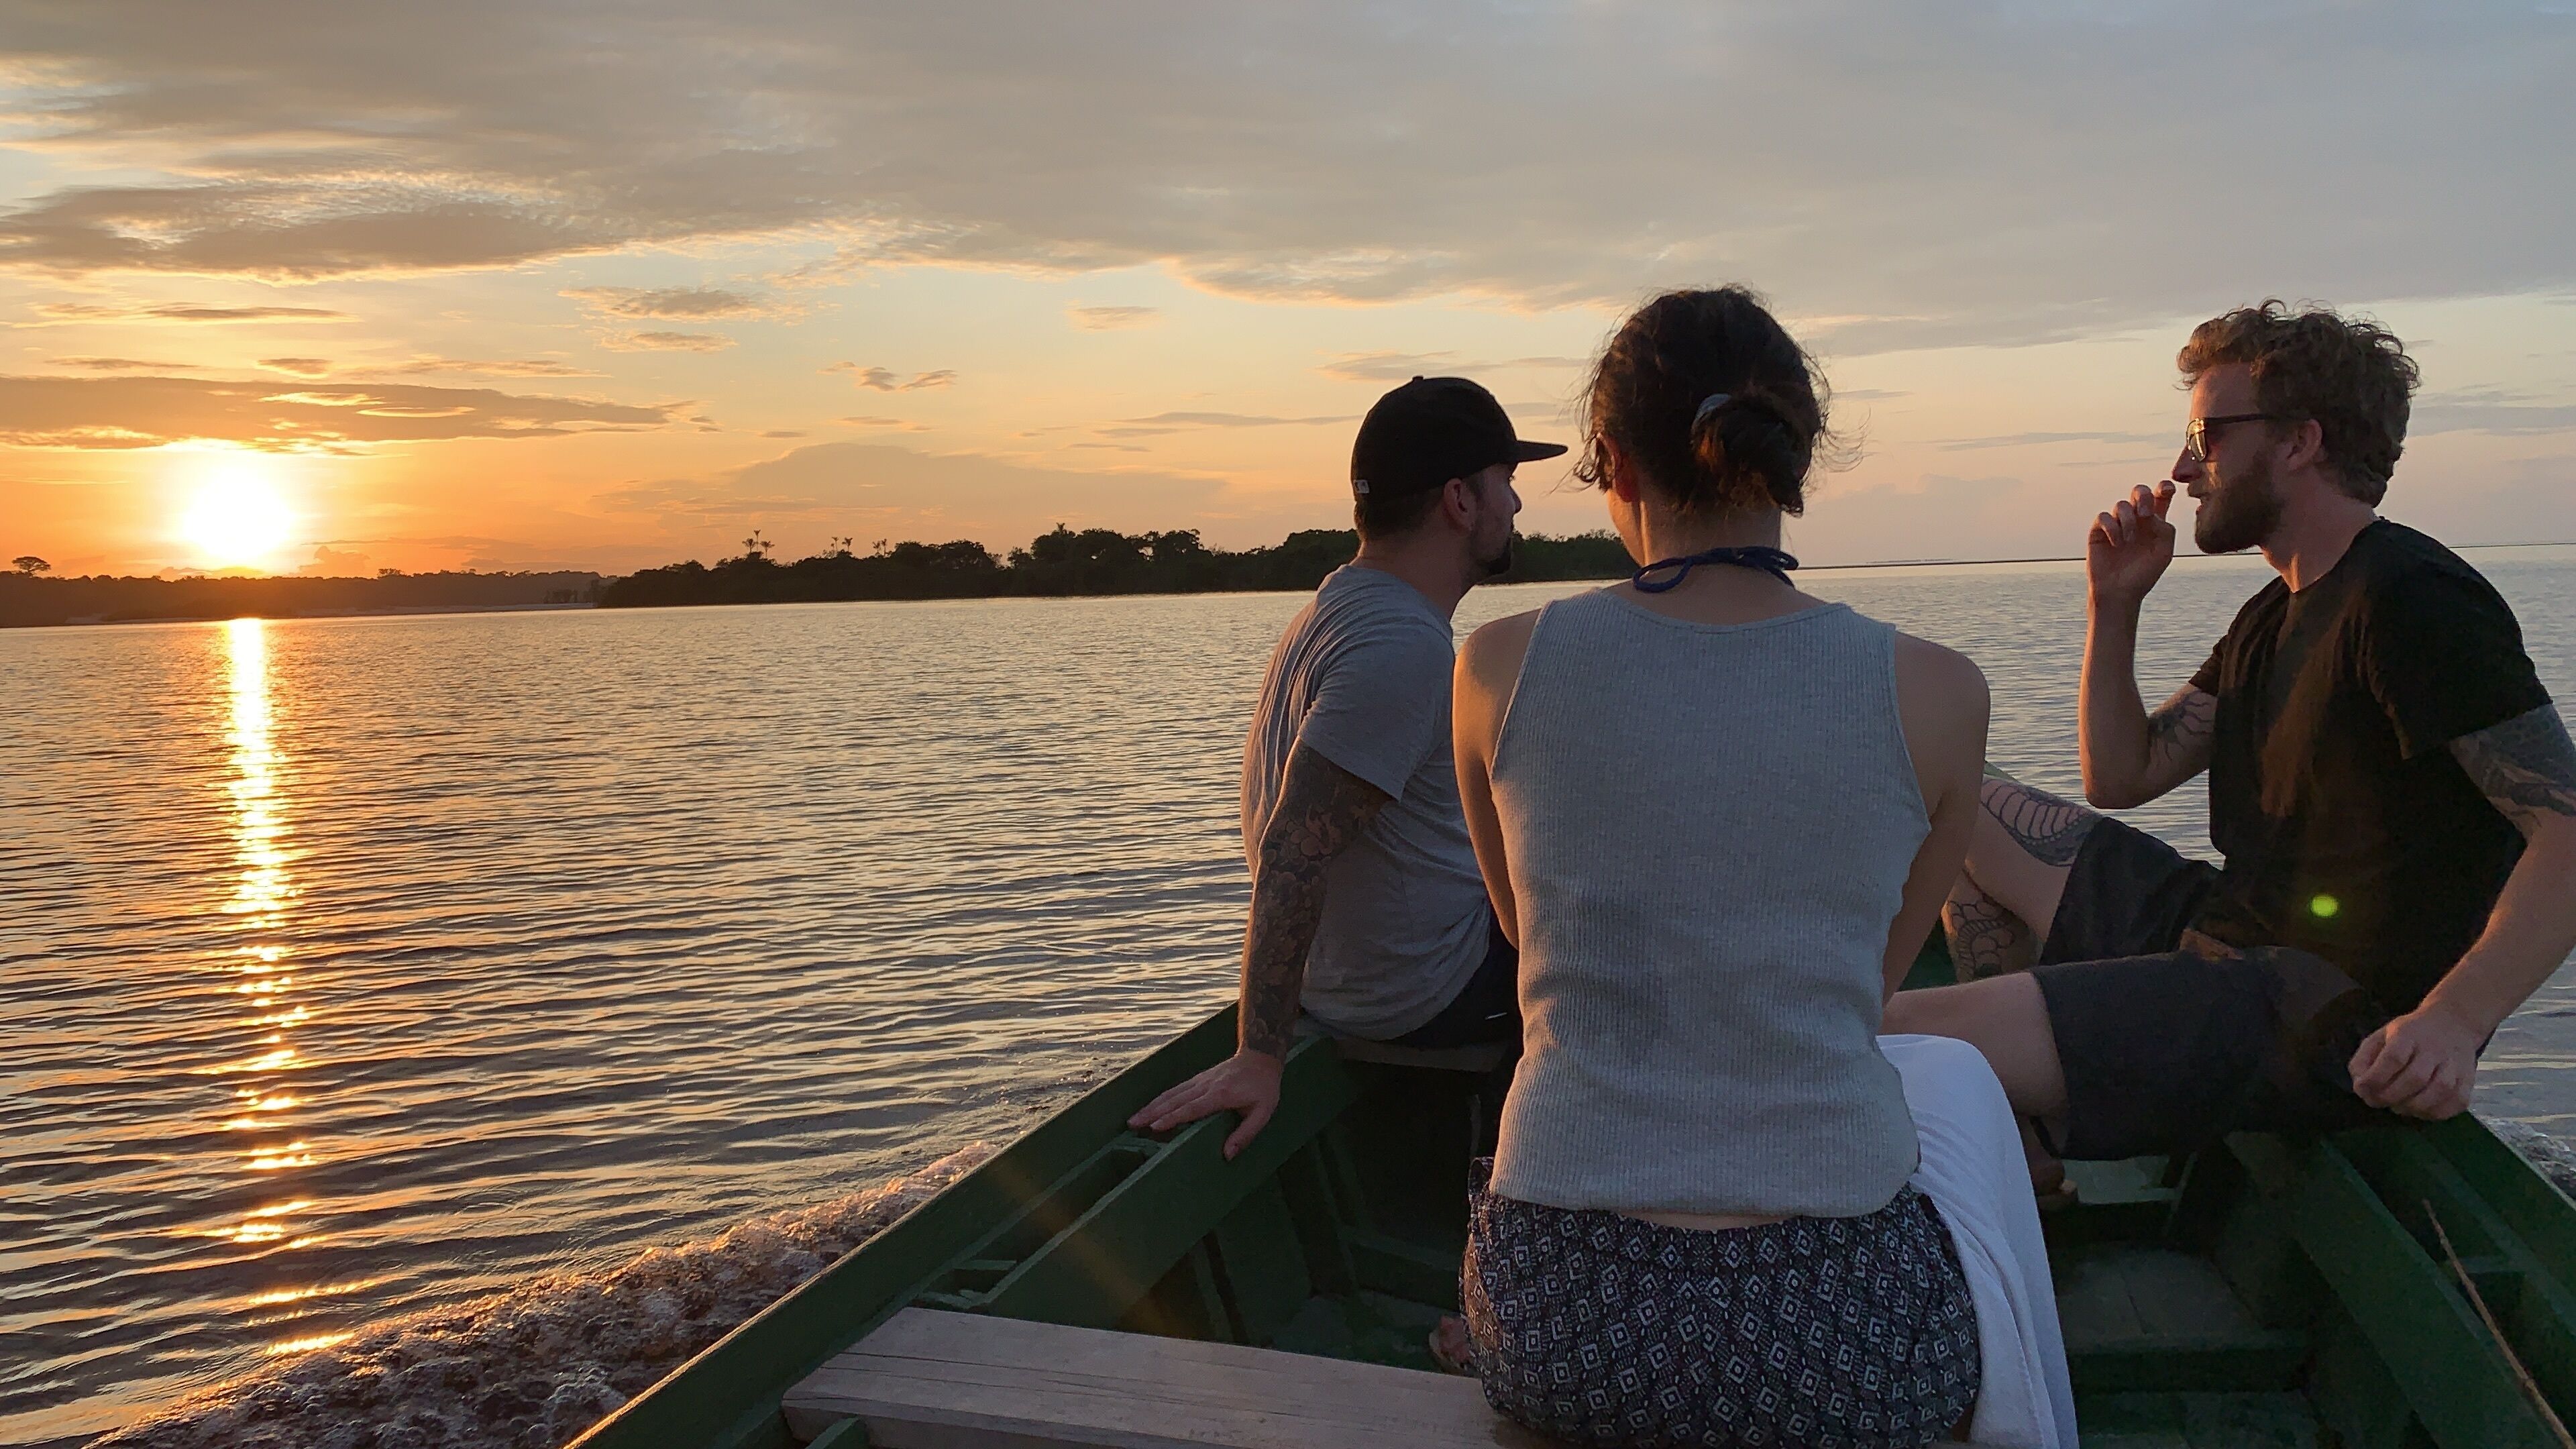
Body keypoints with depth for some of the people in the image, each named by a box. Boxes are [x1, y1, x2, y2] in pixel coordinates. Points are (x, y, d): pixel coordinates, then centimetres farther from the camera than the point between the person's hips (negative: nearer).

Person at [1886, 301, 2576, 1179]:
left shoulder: (2414, 601, -14)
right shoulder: (2275, 618, 17)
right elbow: (2121, 777, 19)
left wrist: (2454, 1018, -34)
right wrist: (2114, 606, 8)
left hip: (2333, 1027, -10)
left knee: (1894, 1041, -26)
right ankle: (2026, 1152, 15)